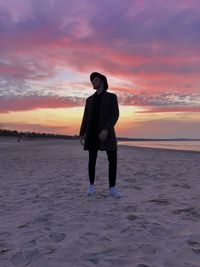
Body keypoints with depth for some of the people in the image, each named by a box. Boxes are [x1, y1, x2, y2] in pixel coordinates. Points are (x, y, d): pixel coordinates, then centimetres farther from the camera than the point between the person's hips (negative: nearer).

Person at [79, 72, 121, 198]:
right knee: (92, 160, 2)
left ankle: (112, 188, 1)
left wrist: (106, 130, -22)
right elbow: (86, 118, 13)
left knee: (113, 160, -9)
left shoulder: (112, 97, 4)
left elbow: (115, 115, -8)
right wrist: (82, 134, 2)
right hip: (92, 133, 3)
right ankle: (91, 185, 17)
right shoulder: (90, 99, 16)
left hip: (106, 132, -2)